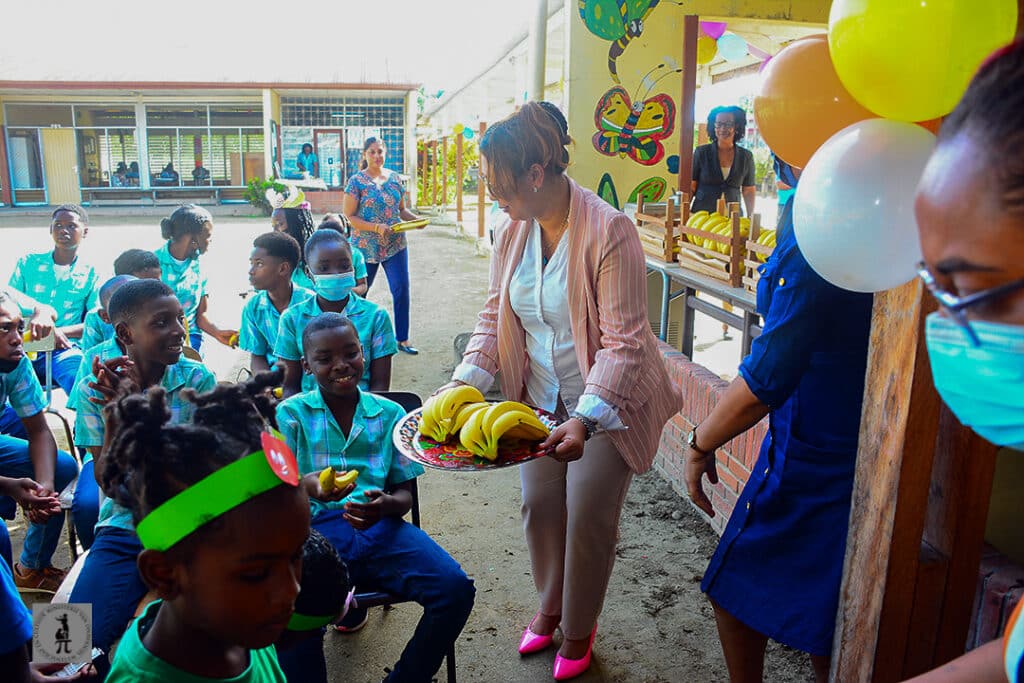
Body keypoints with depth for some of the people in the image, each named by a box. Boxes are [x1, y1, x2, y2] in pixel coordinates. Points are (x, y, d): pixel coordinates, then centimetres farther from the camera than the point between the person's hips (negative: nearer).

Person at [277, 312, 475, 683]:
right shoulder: (291, 413, 7)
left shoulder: (390, 414, 12)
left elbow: (405, 492, 13)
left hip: (379, 526, 3)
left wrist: (386, 505, -14)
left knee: (456, 588, -21)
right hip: (316, 527, -2)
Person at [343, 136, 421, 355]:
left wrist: (416, 219, -6)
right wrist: (376, 227, -21)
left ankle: (402, 339, 10)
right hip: (366, 246, -3)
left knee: (402, 290, -1)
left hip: (396, 245, 3)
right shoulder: (357, 181, -7)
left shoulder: (395, 178, 6)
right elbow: (348, 216, -10)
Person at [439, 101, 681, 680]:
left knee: (589, 517, 5)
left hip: (606, 402, -5)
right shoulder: (513, 230, -4)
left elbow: (623, 342, -27)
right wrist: (466, 382, -10)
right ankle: (551, 605, 43)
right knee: (539, 504, 15)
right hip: (541, 399, 6)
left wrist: (586, 420, -36)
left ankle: (579, 631, 32)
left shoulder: (609, 231, -25)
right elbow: (496, 313, 3)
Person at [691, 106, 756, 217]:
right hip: (701, 215, -1)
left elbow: (749, 191, 12)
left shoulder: (746, 156, 6)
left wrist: (750, 219, 3)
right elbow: (691, 186, 1)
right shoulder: (701, 152, 1)